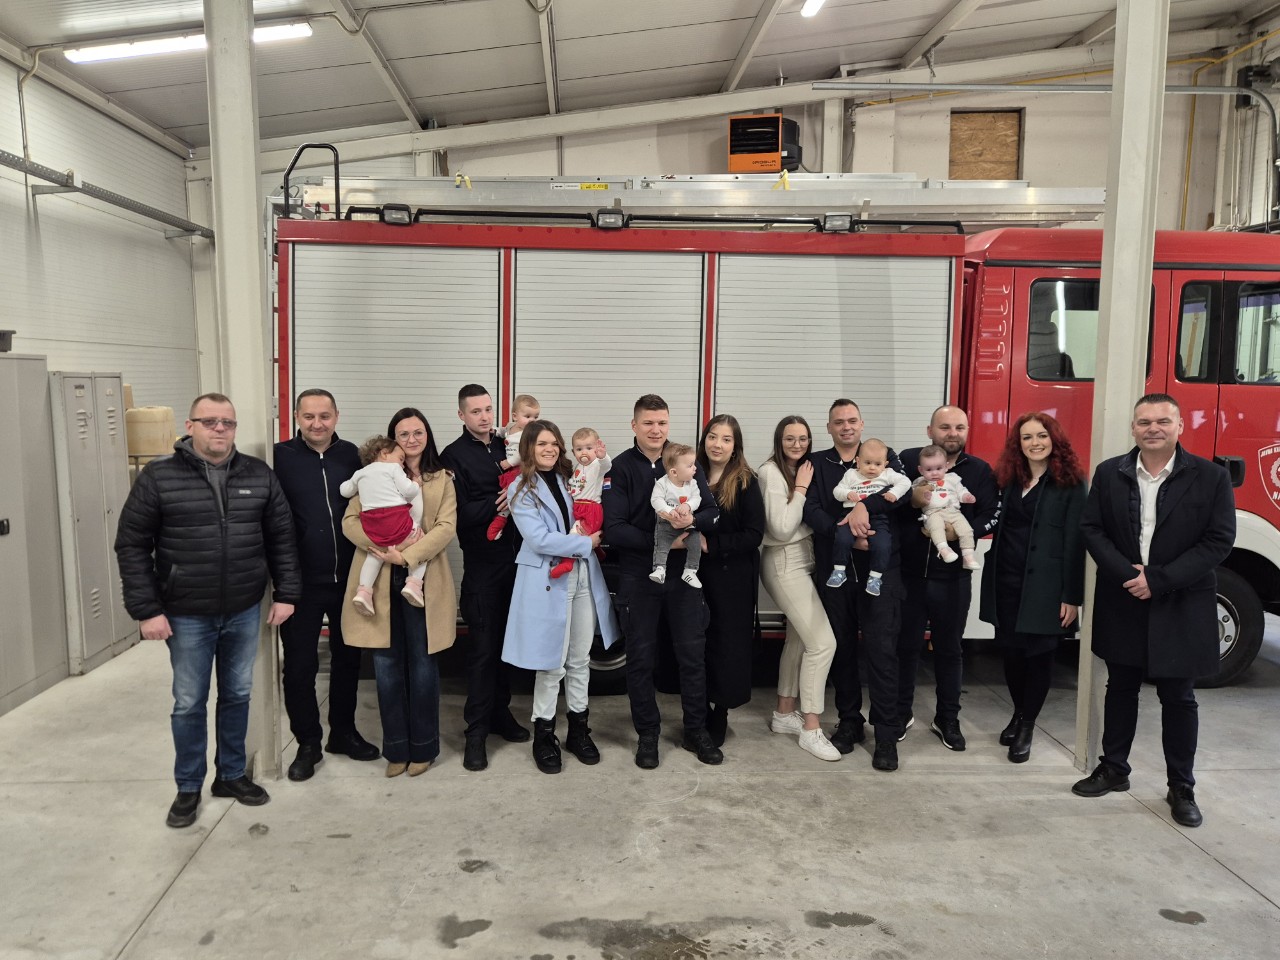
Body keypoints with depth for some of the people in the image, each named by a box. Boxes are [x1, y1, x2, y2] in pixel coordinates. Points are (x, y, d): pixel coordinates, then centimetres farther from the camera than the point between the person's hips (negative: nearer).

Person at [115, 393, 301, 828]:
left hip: (244, 612, 3)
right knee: (189, 704, 9)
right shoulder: (159, 477, -7)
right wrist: (146, 609, -9)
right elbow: (132, 545, -5)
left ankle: (231, 774, 32)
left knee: (238, 695, 15)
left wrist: (286, 593, 0)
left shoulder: (259, 475, 0)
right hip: (187, 616, -2)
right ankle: (188, 788, 27)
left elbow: (281, 538, 5)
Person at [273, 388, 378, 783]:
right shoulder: (281, 457, -7)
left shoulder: (350, 454, 3)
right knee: (299, 664, 7)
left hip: (347, 578, 3)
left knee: (348, 657, 15)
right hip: (300, 582, -3)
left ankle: (343, 732, 33)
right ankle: (308, 743, 24)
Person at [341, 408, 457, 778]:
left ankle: (423, 746, 19)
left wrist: (407, 555, -17)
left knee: (422, 665, 5)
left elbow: (446, 527, -5)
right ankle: (396, 747, 19)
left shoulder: (442, 479, 7)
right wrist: (375, 544, -17)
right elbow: (350, 519, 2)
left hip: (423, 580, -1)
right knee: (387, 666, 6)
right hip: (380, 581, 1)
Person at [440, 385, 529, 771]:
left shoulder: (506, 447, 12)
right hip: (482, 562, -5)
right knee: (483, 645, -2)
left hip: (516, 557, 5)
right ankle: (476, 730, 8)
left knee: (507, 640, 12)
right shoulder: (454, 456, -3)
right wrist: (498, 505, -17)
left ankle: (500, 712, 26)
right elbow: (460, 514, -11)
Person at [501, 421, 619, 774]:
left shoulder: (568, 479, 12)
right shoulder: (520, 490, -6)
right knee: (552, 663, 2)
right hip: (548, 582, -5)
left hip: (583, 576, 5)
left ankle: (578, 729, 25)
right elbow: (539, 539, -16)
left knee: (580, 659, 12)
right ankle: (544, 735, 17)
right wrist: (586, 543, -13)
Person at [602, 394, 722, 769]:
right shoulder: (620, 468, -5)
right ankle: (647, 735, 24)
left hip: (683, 573, 2)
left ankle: (696, 731, 25)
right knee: (641, 658, 8)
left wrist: (693, 521, -24)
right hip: (638, 576, -2)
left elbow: (713, 513, -2)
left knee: (693, 653, 8)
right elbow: (614, 529, -14)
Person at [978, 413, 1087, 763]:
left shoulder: (1070, 484, -5)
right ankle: (1018, 714, 31)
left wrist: (1072, 596, -12)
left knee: (1038, 654, 5)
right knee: (1010, 652, 11)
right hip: (1006, 582, 4)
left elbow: (1075, 542, -9)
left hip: (1044, 586, -4)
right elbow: (998, 528, 10)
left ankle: (1027, 727, 19)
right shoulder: (1008, 479, 10)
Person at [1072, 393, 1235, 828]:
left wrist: (1159, 579, -17)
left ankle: (1181, 788, 22)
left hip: (1181, 607, -2)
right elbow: (1092, 528, -1)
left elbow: (1219, 540, -10)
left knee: (1178, 698, 8)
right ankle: (1113, 769, 28)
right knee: (1120, 688, 14)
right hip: (1122, 603, 2)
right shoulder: (1109, 473, 0)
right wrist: (1125, 574, -15)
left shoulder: (1211, 477, -6)